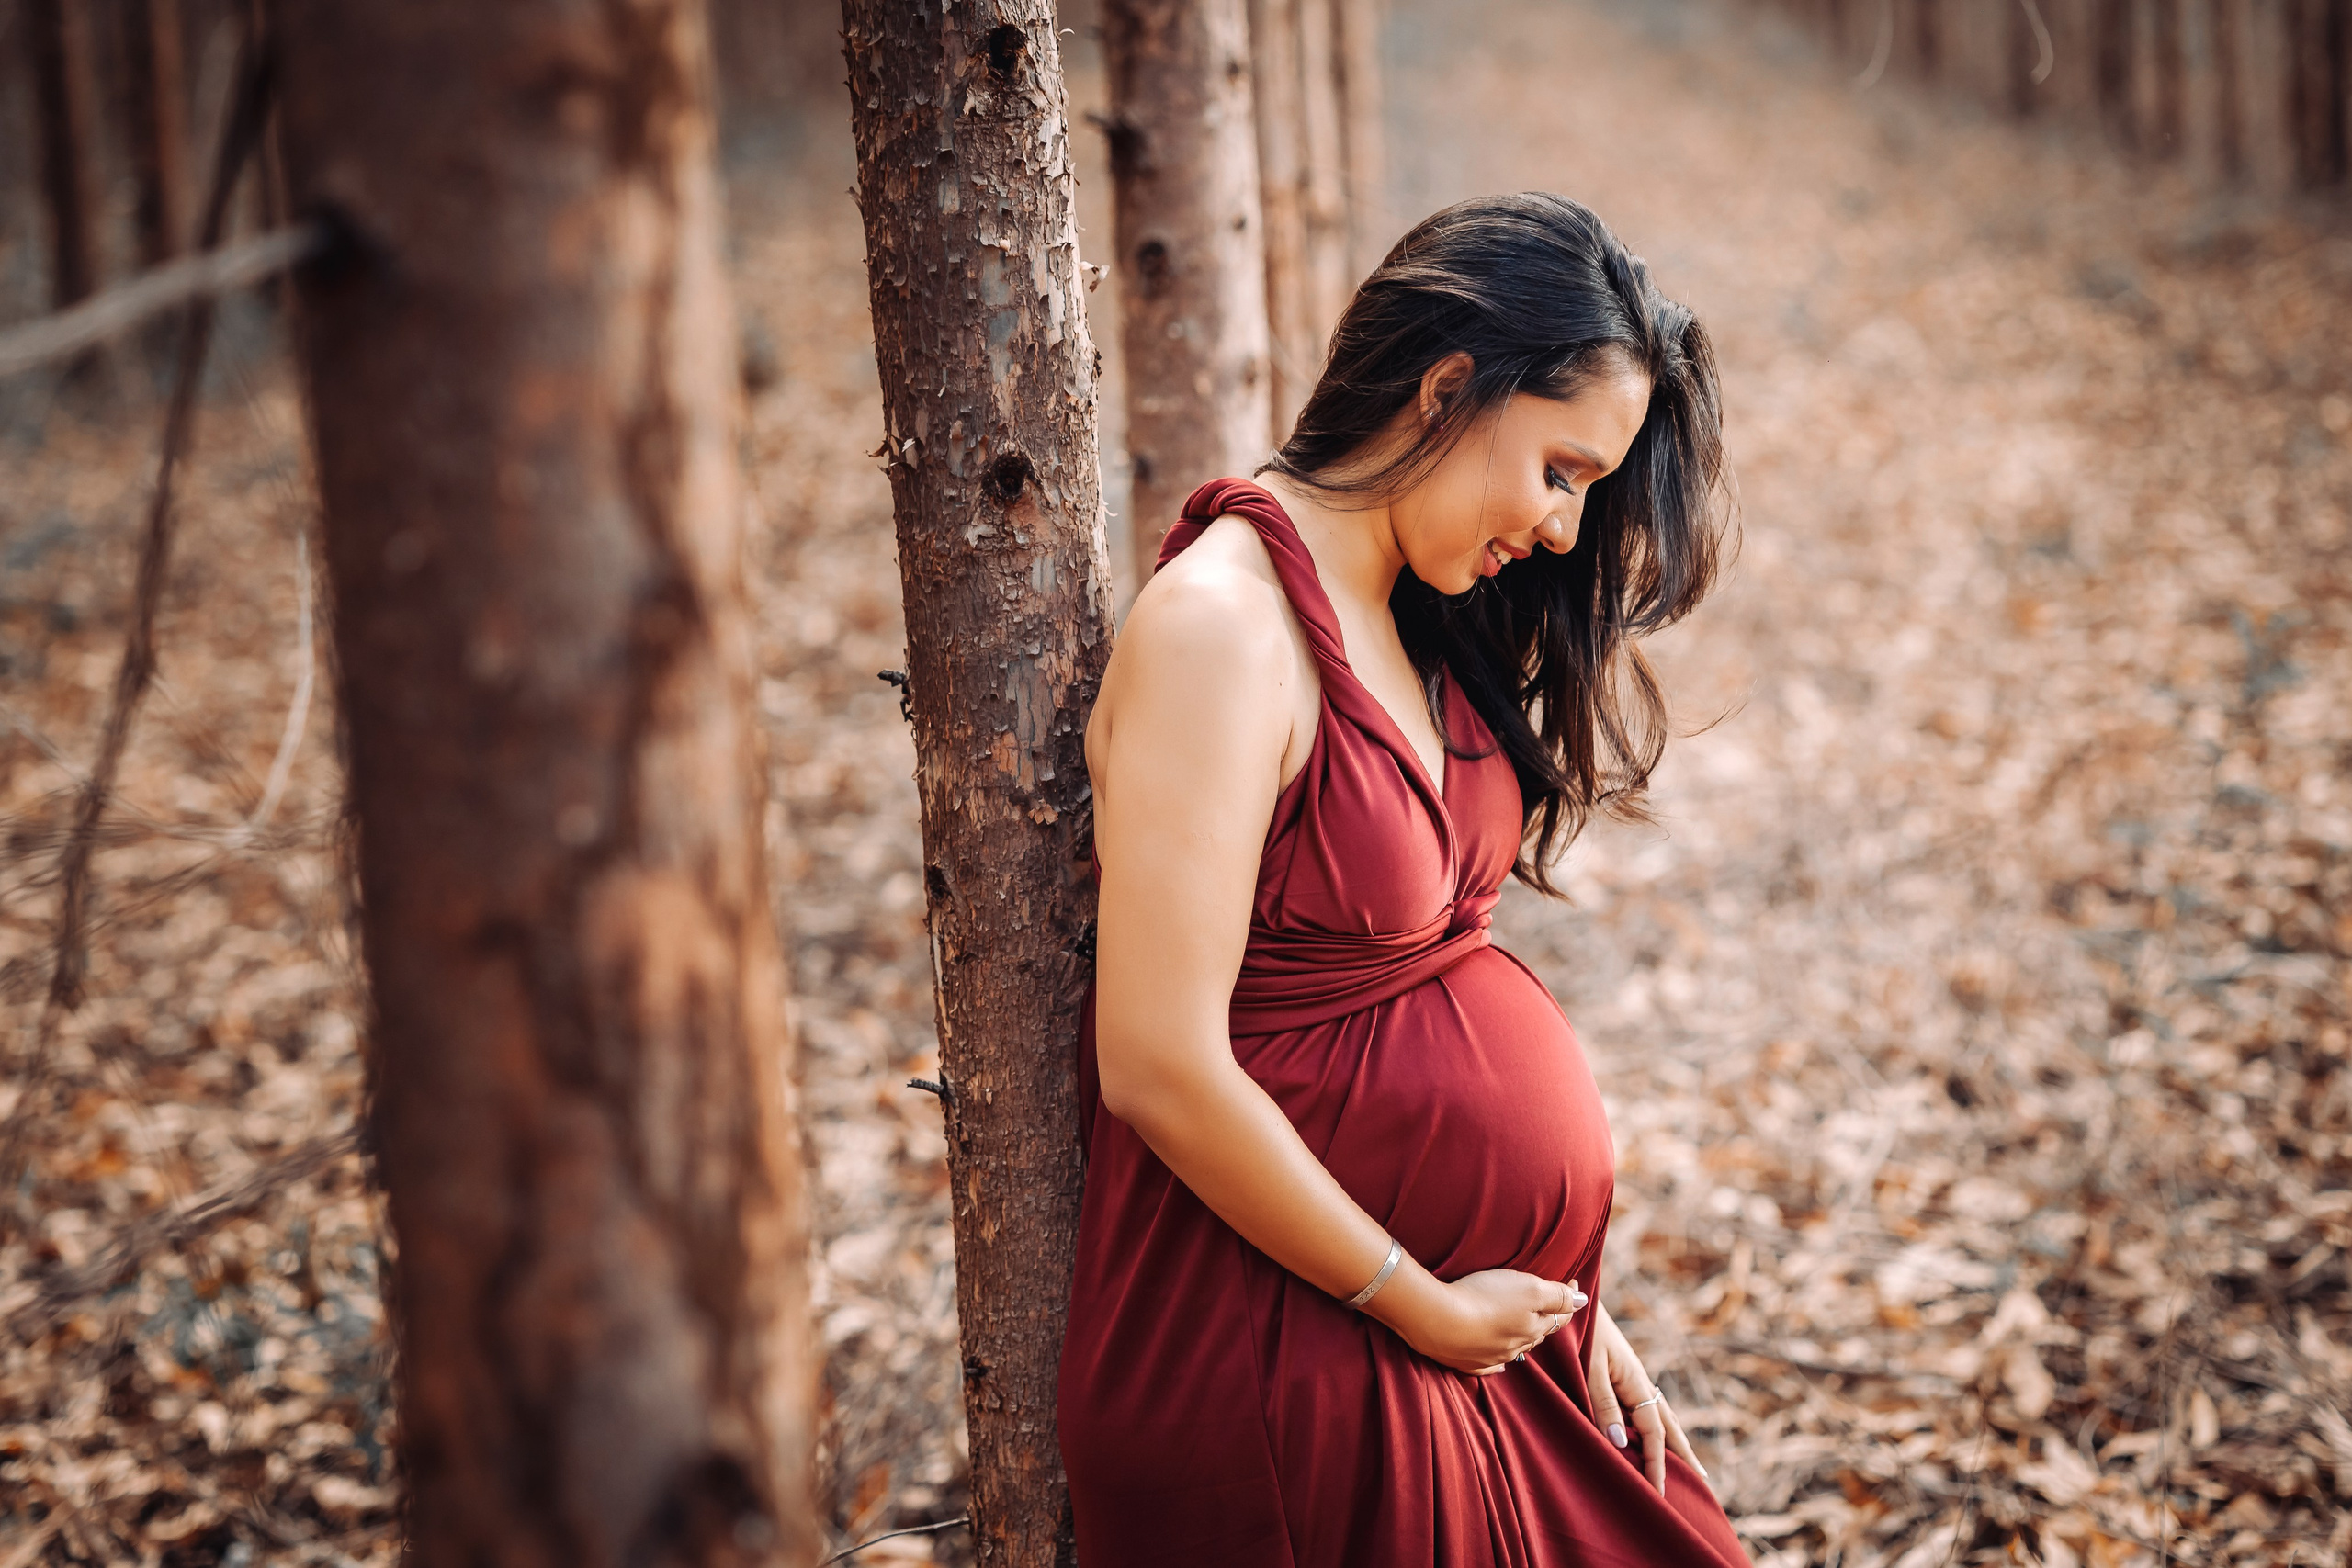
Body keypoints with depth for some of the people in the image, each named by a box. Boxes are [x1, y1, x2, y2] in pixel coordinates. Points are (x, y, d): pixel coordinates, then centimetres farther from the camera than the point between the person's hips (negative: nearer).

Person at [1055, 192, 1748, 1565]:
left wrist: (1572, 1301, 7)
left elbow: (1434, 977, 10)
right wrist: (1423, 1307, -14)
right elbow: (1162, 1069, -24)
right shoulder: (1224, 627, -20)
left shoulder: (1421, 620, 7)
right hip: (1307, 1375, -8)